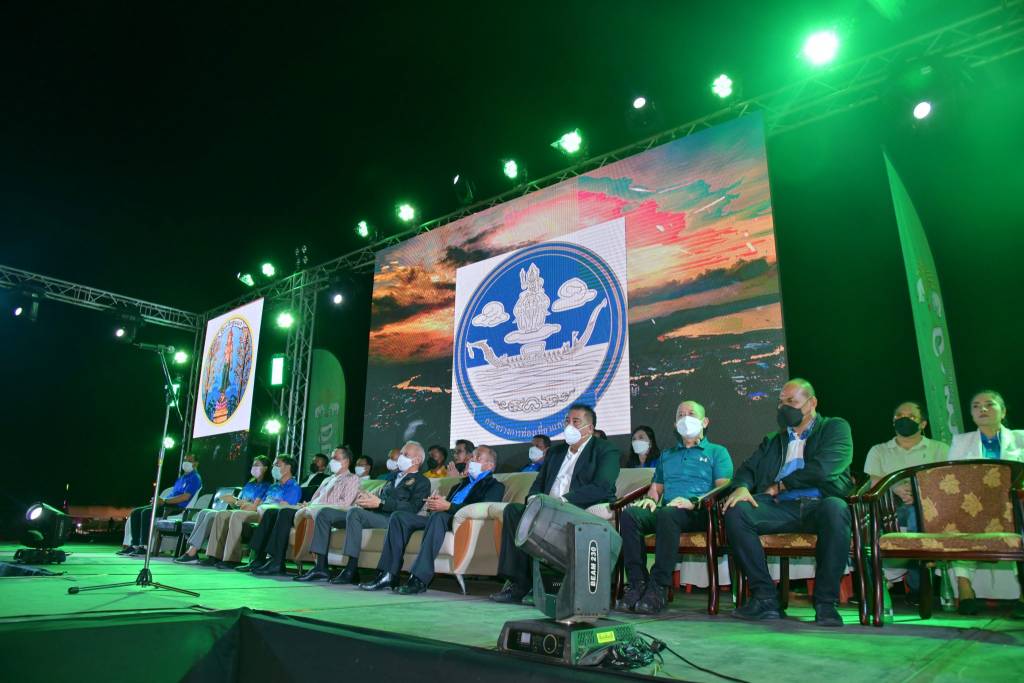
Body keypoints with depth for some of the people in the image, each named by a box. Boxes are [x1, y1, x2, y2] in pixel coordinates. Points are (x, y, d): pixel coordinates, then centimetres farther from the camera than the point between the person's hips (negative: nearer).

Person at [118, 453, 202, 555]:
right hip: (168, 505, 10)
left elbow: (185, 497, -16)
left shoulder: (195, 478, -4)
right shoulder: (181, 478, 26)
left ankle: (144, 547, -25)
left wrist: (164, 501, -17)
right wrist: (160, 500, 4)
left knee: (147, 512, -27)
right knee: (135, 512, -2)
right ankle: (134, 545, -8)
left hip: (178, 507, -10)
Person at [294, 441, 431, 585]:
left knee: (354, 512, -35)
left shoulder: (422, 482, 7)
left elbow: (412, 508, -9)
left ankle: (352, 570, -31)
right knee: (324, 513, -3)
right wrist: (367, 498, 1)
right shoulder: (394, 477, 32)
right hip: (370, 514, 8)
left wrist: (380, 503, -16)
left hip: (390, 518, -8)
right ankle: (321, 568, -6)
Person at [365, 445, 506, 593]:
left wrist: (448, 506, -18)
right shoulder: (462, 483, 33)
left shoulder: (495, 486, 10)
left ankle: (420, 579, -41)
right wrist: (434, 503, -1)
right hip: (437, 518, 7)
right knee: (399, 516, -12)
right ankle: (388, 575, -17)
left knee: (439, 516, -38)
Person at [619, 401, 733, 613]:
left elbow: (723, 488, 1)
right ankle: (637, 583, -29)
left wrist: (693, 502, -16)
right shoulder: (667, 455, 32)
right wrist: (651, 498, 3)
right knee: (630, 513, -28)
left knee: (667, 514, -39)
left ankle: (659, 588, -36)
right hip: (666, 510, 5)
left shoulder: (717, 452, 16)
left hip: (698, 514, -4)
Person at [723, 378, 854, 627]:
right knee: (736, 511, -24)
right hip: (781, 508, 3)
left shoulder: (835, 427, 13)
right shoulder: (773, 440, 27)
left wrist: (779, 485, 2)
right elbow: (748, 469, 18)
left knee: (835, 508, -38)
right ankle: (765, 597, -21)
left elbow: (822, 468, -4)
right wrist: (742, 487, -6)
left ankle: (825, 602, -25)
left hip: (819, 505, -3)